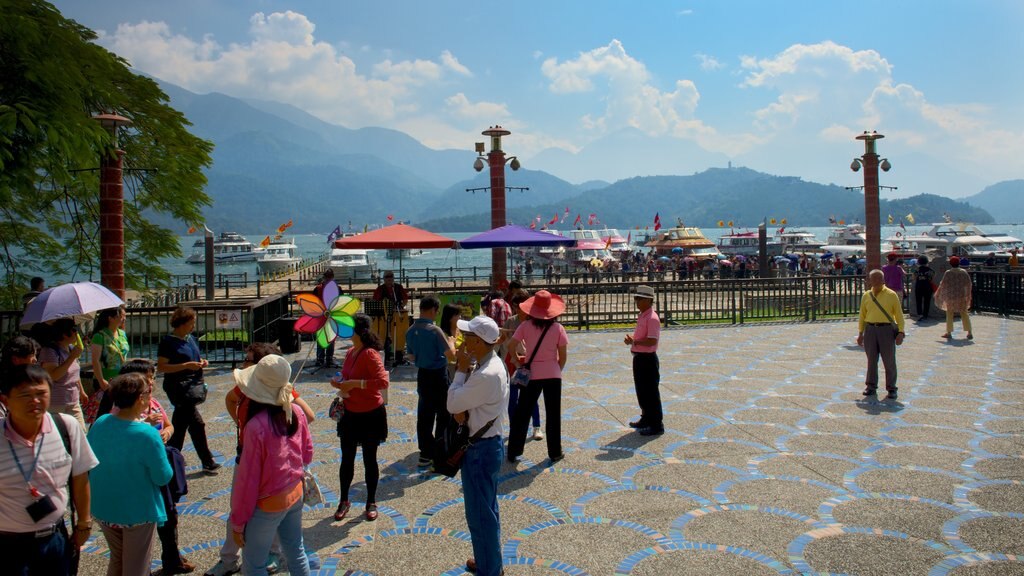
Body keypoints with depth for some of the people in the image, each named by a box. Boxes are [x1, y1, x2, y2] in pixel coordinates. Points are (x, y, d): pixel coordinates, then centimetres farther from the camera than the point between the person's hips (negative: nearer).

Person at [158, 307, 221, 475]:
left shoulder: (190, 338, 11)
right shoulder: (168, 342, -13)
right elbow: (161, 367, -17)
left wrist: (201, 362, 2)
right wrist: (186, 365, -23)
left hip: (193, 384, 9)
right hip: (178, 387, -9)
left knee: (181, 423, 17)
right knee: (197, 423, -8)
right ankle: (207, 462, -1)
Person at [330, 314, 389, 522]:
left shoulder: (370, 354, -20)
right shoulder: (350, 353, 3)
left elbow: (383, 381, -30)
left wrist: (355, 383, -29)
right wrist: (339, 383, -1)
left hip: (370, 415, -6)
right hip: (350, 414, 6)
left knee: (369, 459, 8)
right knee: (347, 459, 13)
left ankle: (371, 502, 24)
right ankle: (344, 500, 29)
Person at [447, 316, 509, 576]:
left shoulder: (486, 375, -28)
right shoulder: (492, 364, 4)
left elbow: (452, 404, -20)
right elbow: (462, 401, 10)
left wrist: (461, 370, -12)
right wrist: (461, 408, -11)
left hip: (480, 450, -10)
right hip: (488, 444, 10)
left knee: (480, 514, 4)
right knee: (487, 510, 22)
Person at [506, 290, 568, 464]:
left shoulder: (526, 326, -5)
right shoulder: (557, 328, -5)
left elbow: (511, 345, -9)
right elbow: (563, 356, -2)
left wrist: (516, 360, 10)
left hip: (531, 374, 1)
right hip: (553, 375, 0)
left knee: (522, 413, 11)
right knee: (553, 414, 11)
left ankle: (513, 452, 16)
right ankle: (555, 453, 18)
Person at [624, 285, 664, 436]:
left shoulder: (652, 318, -19)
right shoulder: (642, 316, 11)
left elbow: (652, 341, -26)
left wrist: (633, 341, -20)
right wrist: (631, 338, 4)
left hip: (648, 359, -10)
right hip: (639, 358, 10)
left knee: (651, 393, -2)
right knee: (641, 391, 20)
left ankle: (656, 425, 7)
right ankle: (646, 419, 35)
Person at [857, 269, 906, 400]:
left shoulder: (891, 295, -1)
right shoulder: (866, 296, 7)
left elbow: (899, 314, 0)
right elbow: (862, 316, 13)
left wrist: (900, 332, -7)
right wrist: (860, 333, 12)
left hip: (887, 329, -3)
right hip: (870, 329, 3)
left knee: (889, 361, 2)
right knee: (871, 360, 9)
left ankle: (891, 389, 12)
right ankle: (871, 386, 20)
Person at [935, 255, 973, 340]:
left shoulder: (948, 273, -8)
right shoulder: (964, 272, 1)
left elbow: (943, 284, -7)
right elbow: (968, 284, 5)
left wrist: (938, 294, 5)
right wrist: (968, 295, 16)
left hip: (950, 296, -2)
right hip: (961, 296, 2)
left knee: (949, 314, 8)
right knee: (964, 314, 8)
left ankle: (949, 332, 8)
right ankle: (969, 333, 5)